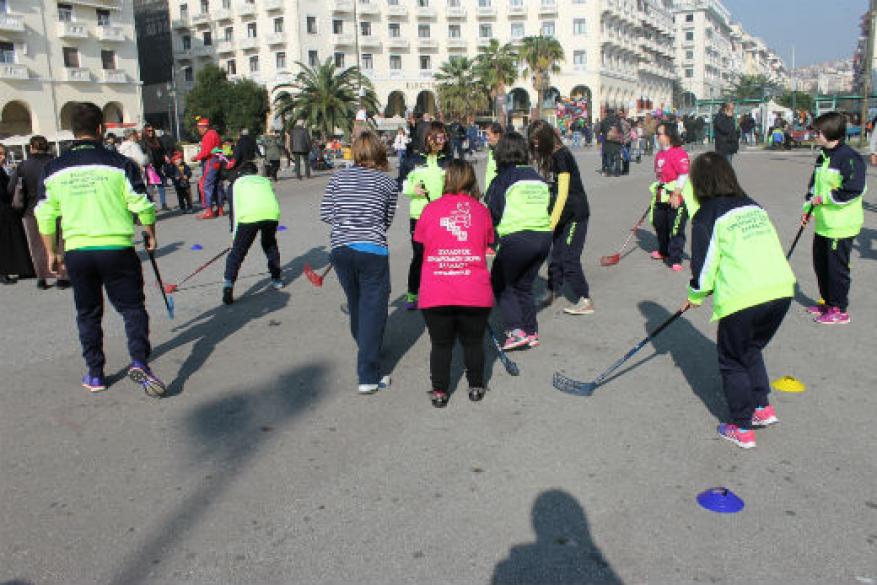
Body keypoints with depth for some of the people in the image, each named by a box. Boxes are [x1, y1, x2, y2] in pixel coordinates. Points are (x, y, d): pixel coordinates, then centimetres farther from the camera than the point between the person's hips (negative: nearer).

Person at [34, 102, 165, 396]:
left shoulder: (53, 169, 4)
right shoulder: (119, 164, -7)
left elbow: (45, 216, 8)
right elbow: (142, 206, -5)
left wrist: (52, 253, 19)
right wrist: (151, 235, 12)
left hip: (76, 252, 3)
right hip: (117, 248, -3)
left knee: (88, 313, 16)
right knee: (132, 307, 6)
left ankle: (95, 374, 21)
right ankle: (139, 363, -11)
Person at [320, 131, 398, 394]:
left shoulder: (338, 178, 8)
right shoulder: (388, 183, 3)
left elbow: (325, 213, 6)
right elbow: (387, 221, 6)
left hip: (340, 249, 4)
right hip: (372, 250, -4)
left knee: (355, 303, 21)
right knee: (373, 309, 0)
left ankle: (366, 348, 43)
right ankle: (368, 377, -1)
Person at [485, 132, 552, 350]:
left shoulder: (503, 178, -5)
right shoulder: (538, 177, 13)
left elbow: (493, 213, -7)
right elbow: (546, 205, 16)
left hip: (517, 238, -6)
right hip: (544, 236, 6)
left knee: (500, 284, 10)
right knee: (524, 285, 20)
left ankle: (516, 331, -1)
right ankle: (532, 332, 20)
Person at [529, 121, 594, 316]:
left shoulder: (561, 155, -18)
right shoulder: (548, 156, 8)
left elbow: (563, 193, -21)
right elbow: (550, 189, 9)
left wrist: (552, 223, -21)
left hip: (575, 214, -8)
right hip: (561, 213, 8)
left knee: (569, 258, -9)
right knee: (556, 254, 13)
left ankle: (585, 301, -2)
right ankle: (554, 290, 29)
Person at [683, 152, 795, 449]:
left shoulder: (707, 215, -3)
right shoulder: (753, 206, 17)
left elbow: (705, 263, -2)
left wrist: (696, 296, 17)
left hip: (743, 299, -7)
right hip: (781, 290, 7)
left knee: (733, 361, 11)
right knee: (751, 350, 28)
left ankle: (742, 429, 17)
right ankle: (762, 408, 29)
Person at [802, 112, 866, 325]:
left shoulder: (849, 157, -16)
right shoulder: (823, 157, 11)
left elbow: (855, 189, -22)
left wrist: (825, 198, -19)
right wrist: (808, 208, 12)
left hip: (841, 225, -9)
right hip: (823, 223, 9)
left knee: (837, 266, -1)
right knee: (820, 263, 17)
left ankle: (839, 310, 10)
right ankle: (827, 302, 32)